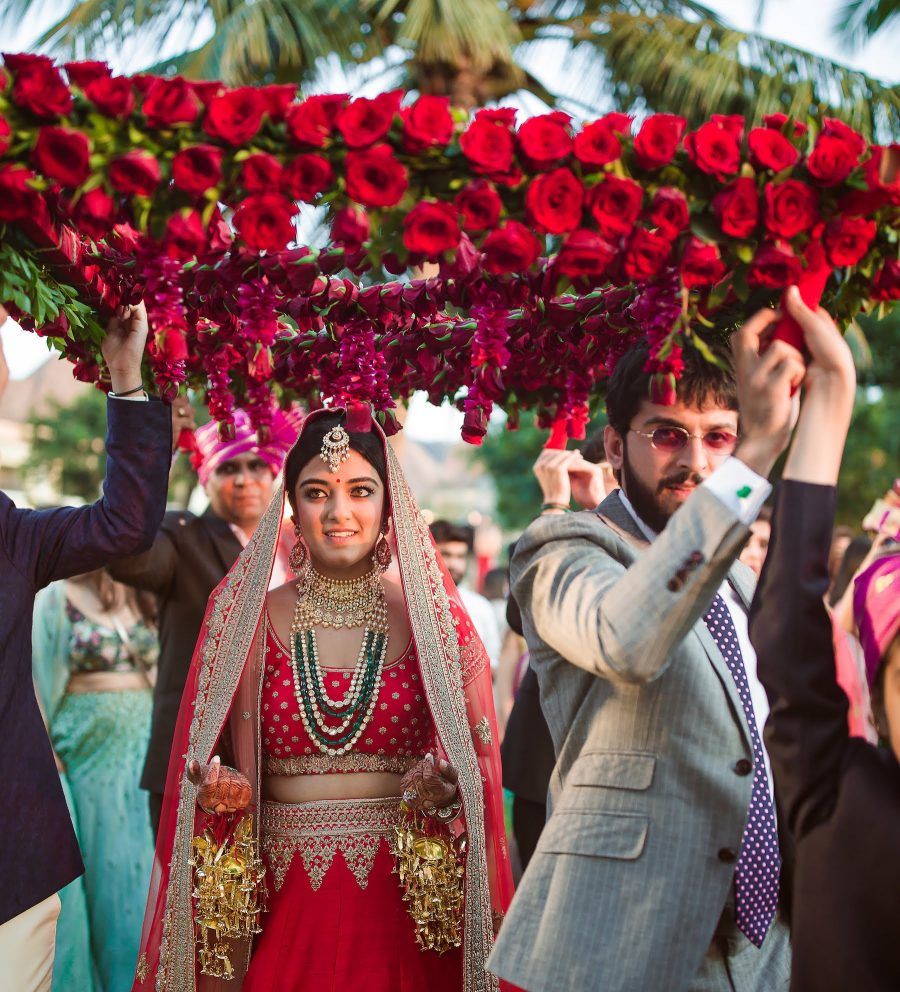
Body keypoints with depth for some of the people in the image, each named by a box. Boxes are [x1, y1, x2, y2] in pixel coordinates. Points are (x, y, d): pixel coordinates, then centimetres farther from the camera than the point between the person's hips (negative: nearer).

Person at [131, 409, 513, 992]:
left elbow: (475, 759, 2)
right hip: (285, 900, 0)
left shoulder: (433, 616, 1)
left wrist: (444, 788, -18)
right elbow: (237, 774, 5)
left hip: (406, 895, 0)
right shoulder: (252, 620, 2)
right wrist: (226, 794, -16)